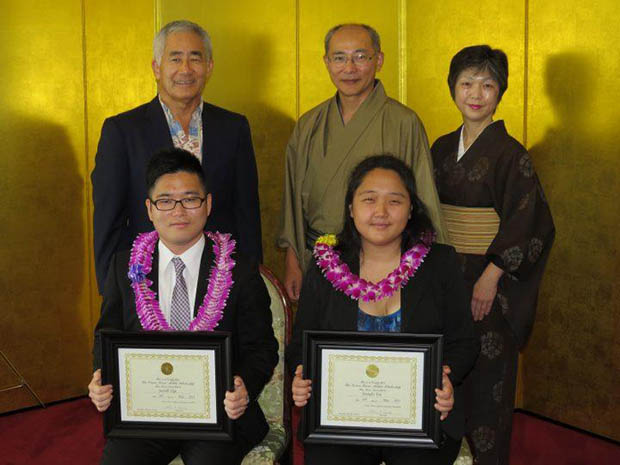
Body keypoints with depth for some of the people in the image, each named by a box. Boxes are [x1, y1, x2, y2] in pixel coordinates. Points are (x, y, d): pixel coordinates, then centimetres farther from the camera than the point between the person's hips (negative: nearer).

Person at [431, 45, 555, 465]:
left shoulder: (510, 154, -9)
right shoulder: (442, 149, 9)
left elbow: (529, 223, -13)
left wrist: (492, 276, -19)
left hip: (488, 285, -5)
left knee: (486, 381, 3)